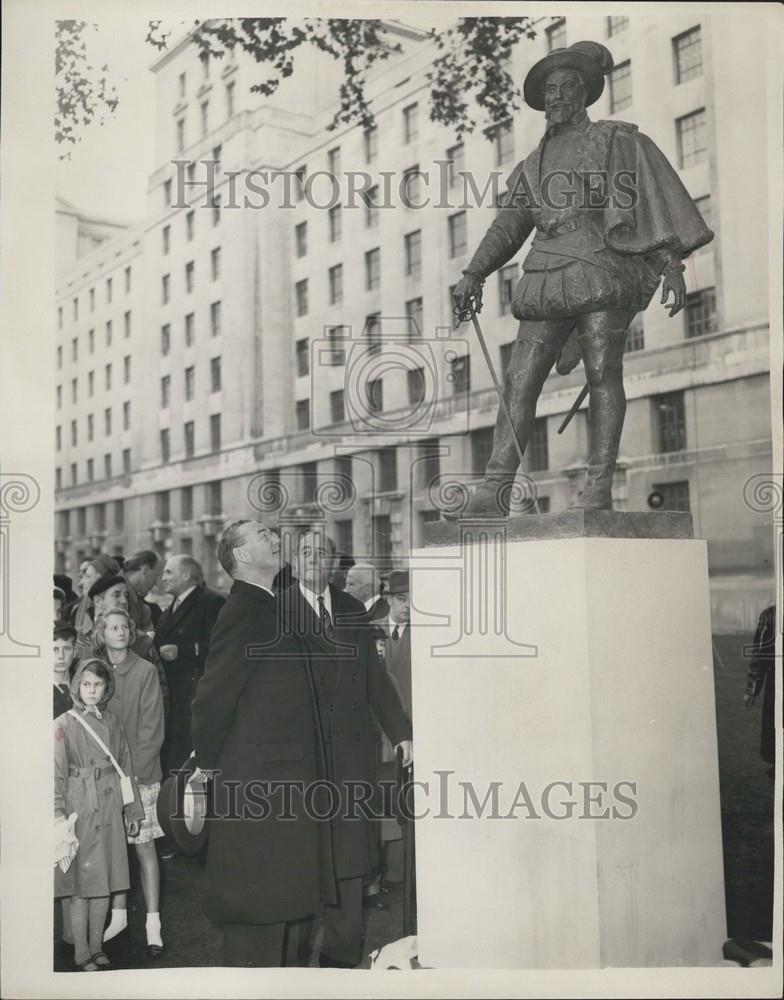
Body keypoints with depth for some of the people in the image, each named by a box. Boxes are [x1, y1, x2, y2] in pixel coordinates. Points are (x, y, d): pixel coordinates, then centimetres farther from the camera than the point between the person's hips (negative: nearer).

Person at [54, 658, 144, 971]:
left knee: (104, 882, 10)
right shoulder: (63, 725, -5)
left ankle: (96, 946, 23)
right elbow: (57, 775, -8)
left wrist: (133, 810, 13)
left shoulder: (112, 722, 9)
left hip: (109, 810, 4)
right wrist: (59, 814, -16)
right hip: (80, 810, -4)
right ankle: (81, 953, 14)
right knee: (81, 885, 2)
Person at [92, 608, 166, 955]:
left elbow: (152, 728, -7)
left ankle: (153, 923, 8)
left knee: (144, 846, 0)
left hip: (140, 774, -3)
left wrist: (134, 771, -12)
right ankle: (118, 915, 23)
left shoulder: (146, 671, -6)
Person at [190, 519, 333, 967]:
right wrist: (210, 764, -6)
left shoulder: (273, 608, 14)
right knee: (260, 912, 1)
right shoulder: (242, 611, -16)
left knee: (290, 906, 18)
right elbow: (213, 696, -17)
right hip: (260, 783, -9)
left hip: (292, 779, 9)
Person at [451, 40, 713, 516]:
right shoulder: (534, 164, 27)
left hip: (603, 269, -4)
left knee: (603, 373, -12)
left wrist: (672, 264, -8)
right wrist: (475, 273, 6)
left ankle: (600, 489, -10)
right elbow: (508, 225, 20)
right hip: (549, 276, 5)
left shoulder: (618, 141, 12)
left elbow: (658, 199, 3)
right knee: (520, 379, -6)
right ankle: (495, 491, -9)